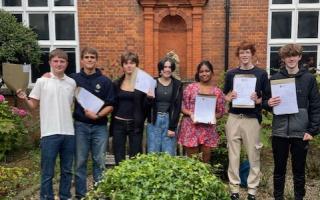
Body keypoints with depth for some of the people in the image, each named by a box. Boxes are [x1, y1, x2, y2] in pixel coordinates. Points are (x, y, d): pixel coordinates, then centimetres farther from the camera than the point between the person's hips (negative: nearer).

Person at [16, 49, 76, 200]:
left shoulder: (72, 83, 7)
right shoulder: (42, 81, -2)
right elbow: (33, 105, 1)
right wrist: (24, 99, -16)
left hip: (69, 132, 4)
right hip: (50, 133, -3)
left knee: (67, 170, 15)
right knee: (47, 173, 4)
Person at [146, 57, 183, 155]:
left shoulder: (177, 85, 4)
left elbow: (177, 107, 1)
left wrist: (172, 127, -5)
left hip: (170, 121, 0)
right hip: (154, 121, 0)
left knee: (169, 154, 2)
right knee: (153, 153, 4)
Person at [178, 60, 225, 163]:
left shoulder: (217, 91, 5)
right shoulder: (191, 87, 0)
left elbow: (220, 112, 8)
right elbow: (182, 106, 1)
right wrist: (190, 113, -16)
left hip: (208, 130, 2)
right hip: (190, 129, -1)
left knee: (205, 161, 10)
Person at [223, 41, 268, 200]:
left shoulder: (261, 74, 2)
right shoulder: (231, 73, 8)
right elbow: (225, 95, 14)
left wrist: (258, 100, -17)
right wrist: (229, 97, -8)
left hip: (252, 119, -2)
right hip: (233, 118, 2)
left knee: (253, 155, 4)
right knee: (233, 154, 6)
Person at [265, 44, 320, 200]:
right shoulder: (275, 78, 5)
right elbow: (266, 101, 10)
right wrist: (268, 103, -14)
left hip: (300, 132, -1)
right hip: (279, 132, 1)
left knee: (299, 170, 10)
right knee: (279, 169, 11)